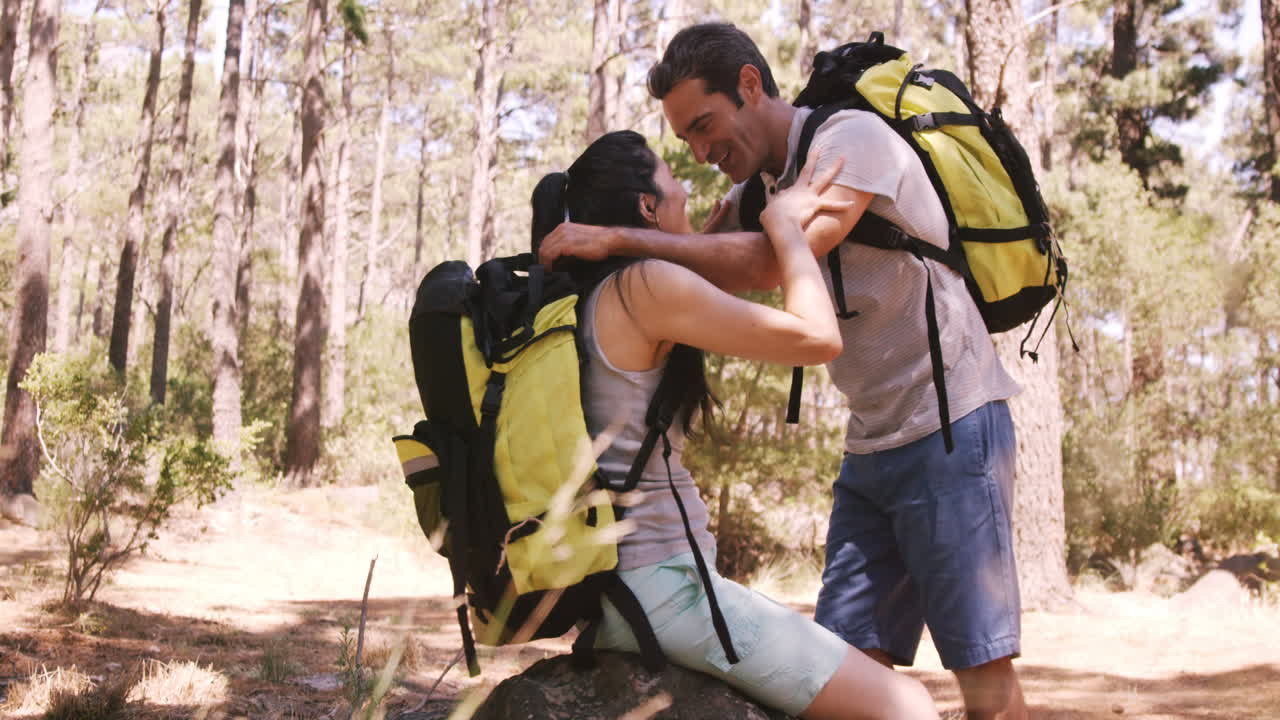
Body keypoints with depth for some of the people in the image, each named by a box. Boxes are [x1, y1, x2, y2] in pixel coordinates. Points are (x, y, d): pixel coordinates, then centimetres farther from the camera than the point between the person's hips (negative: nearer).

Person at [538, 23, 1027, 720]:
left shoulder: (853, 137, -14)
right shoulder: (756, 193, 12)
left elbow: (772, 263, -27)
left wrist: (618, 238, -27)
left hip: (951, 426, -8)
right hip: (870, 446, 8)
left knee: (982, 664, -5)